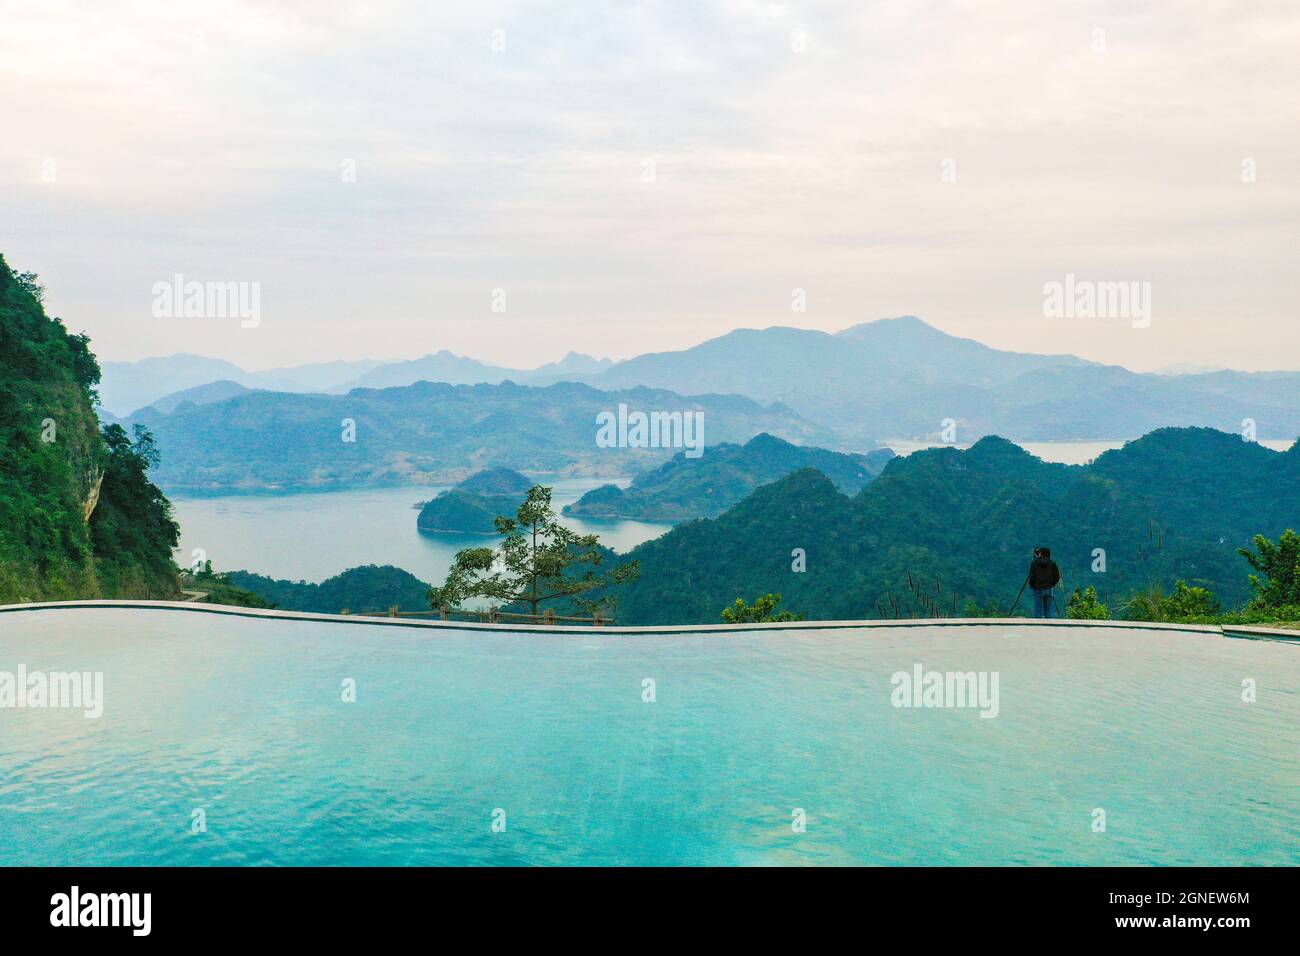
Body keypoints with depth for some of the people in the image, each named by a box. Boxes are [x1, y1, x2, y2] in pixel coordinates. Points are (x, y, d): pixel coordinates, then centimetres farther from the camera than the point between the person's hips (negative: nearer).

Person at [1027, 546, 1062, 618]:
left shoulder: (1034, 562, -6)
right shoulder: (1052, 563, 2)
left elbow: (1032, 576, -10)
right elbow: (1057, 577, 1)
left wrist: (1031, 585, 5)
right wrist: (1051, 584, 13)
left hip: (1038, 589, -3)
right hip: (1048, 589, 3)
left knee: (1038, 611, 1)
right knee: (1048, 611, 9)